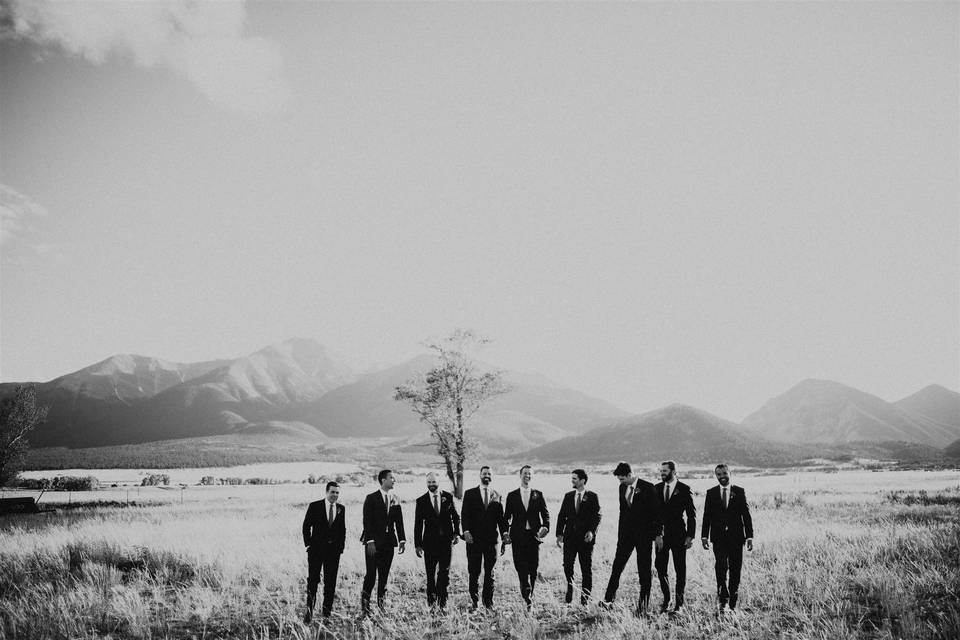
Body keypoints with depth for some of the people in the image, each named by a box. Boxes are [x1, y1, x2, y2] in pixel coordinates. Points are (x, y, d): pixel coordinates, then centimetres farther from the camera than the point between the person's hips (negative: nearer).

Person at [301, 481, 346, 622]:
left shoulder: (341, 509, 6)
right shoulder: (314, 506, -3)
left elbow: (343, 530, 12)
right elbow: (306, 526, 0)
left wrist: (341, 548, 5)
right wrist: (308, 545, -4)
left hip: (334, 550, 3)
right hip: (316, 549, -3)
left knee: (331, 582, 6)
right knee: (312, 581, -3)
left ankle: (327, 613, 15)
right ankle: (309, 611, 6)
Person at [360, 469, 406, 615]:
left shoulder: (394, 499, 10)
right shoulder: (371, 498, -5)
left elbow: (399, 521, 12)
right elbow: (367, 521, -9)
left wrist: (402, 539, 4)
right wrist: (370, 541, -16)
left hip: (389, 542, 5)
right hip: (374, 542, -5)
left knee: (384, 575, 7)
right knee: (371, 575, -5)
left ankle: (382, 603, 15)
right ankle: (364, 606, 5)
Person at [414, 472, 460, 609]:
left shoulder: (448, 497, 4)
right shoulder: (421, 501, 1)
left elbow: (455, 516, 11)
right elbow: (418, 524, 1)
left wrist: (457, 533, -1)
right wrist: (418, 545, -2)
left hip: (446, 540, 1)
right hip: (430, 541, -1)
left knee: (445, 572, 2)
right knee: (430, 573, 3)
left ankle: (442, 601, 15)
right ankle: (431, 600, 19)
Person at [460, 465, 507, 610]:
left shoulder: (497, 496, 9)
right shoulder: (470, 494, 4)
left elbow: (501, 517, 8)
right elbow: (464, 514, -1)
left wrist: (504, 532, -4)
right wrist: (466, 531, -13)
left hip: (491, 539, 1)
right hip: (474, 538, -1)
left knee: (490, 572, 7)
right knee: (473, 572, 2)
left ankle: (488, 602, 15)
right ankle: (474, 602, 12)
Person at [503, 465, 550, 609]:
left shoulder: (538, 495, 9)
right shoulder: (512, 495, 8)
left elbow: (545, 513, 7)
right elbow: (507, 516, 8)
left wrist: (545, 527, -11)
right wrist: (505, 533, -4)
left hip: (534, 535, 1)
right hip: (518, 536, -1)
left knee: (533, 568, 3)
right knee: (521, 568, -8)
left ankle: (529, 596, 18)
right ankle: (527, 597, -7)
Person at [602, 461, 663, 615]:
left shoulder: (647, 487, -10)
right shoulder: (622, 487, 8)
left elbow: (656, 512, -8)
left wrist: (658, 534, -9)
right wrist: (620, 533, 16)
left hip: (643, 533, -5)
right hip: (626, 533, 5)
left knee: (644, 570, 2)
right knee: (617, 565, -2)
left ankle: (643, 606, 9)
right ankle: (609, 599, -1)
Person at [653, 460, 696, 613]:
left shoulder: (684, 490, -5)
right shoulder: (657, 488, 7)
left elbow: (691, 515, -3)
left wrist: (690, 536, -8)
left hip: (679, 534, -3)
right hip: (661, 534, 4)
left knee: (680, 570, 4)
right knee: (660, 568, 2)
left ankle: (679, 603, 15)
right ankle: (666, 600, 17)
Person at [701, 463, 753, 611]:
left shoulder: (740, 492, 5)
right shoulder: (711, 493, 6)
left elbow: (746, 515, 4)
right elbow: (707, 516, 6)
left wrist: (749, 536, -1)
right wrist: (704, 536, -1)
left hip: (736, 537, 0)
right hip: (718, 537, 0)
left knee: (735, 570, 4)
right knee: (721, 567, -14)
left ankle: (733, 603, 15)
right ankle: (723, 600, -8)